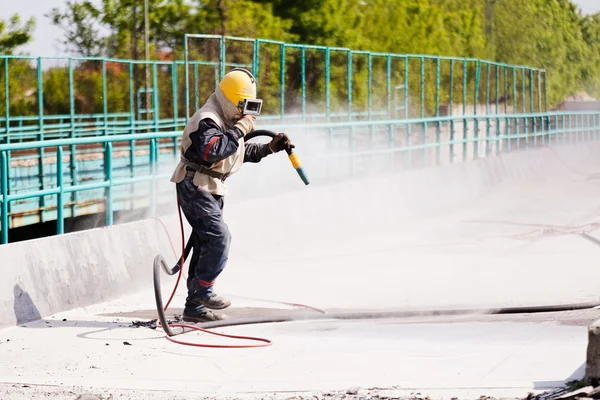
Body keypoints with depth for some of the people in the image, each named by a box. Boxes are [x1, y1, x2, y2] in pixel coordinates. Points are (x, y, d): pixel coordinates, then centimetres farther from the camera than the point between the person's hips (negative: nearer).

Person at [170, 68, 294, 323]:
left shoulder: (228, 122, 15)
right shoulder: (207, 121, -18)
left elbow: (242, 152, 26)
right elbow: (213, 150, -36)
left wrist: (270, 148, 13)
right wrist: (240, 129, -29)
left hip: (211, 190, 10)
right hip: (195, 187, -10)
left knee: (206, 244, 9)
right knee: (219, 237, -19)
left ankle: (195, 307, 12)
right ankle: (202, 290, -10)